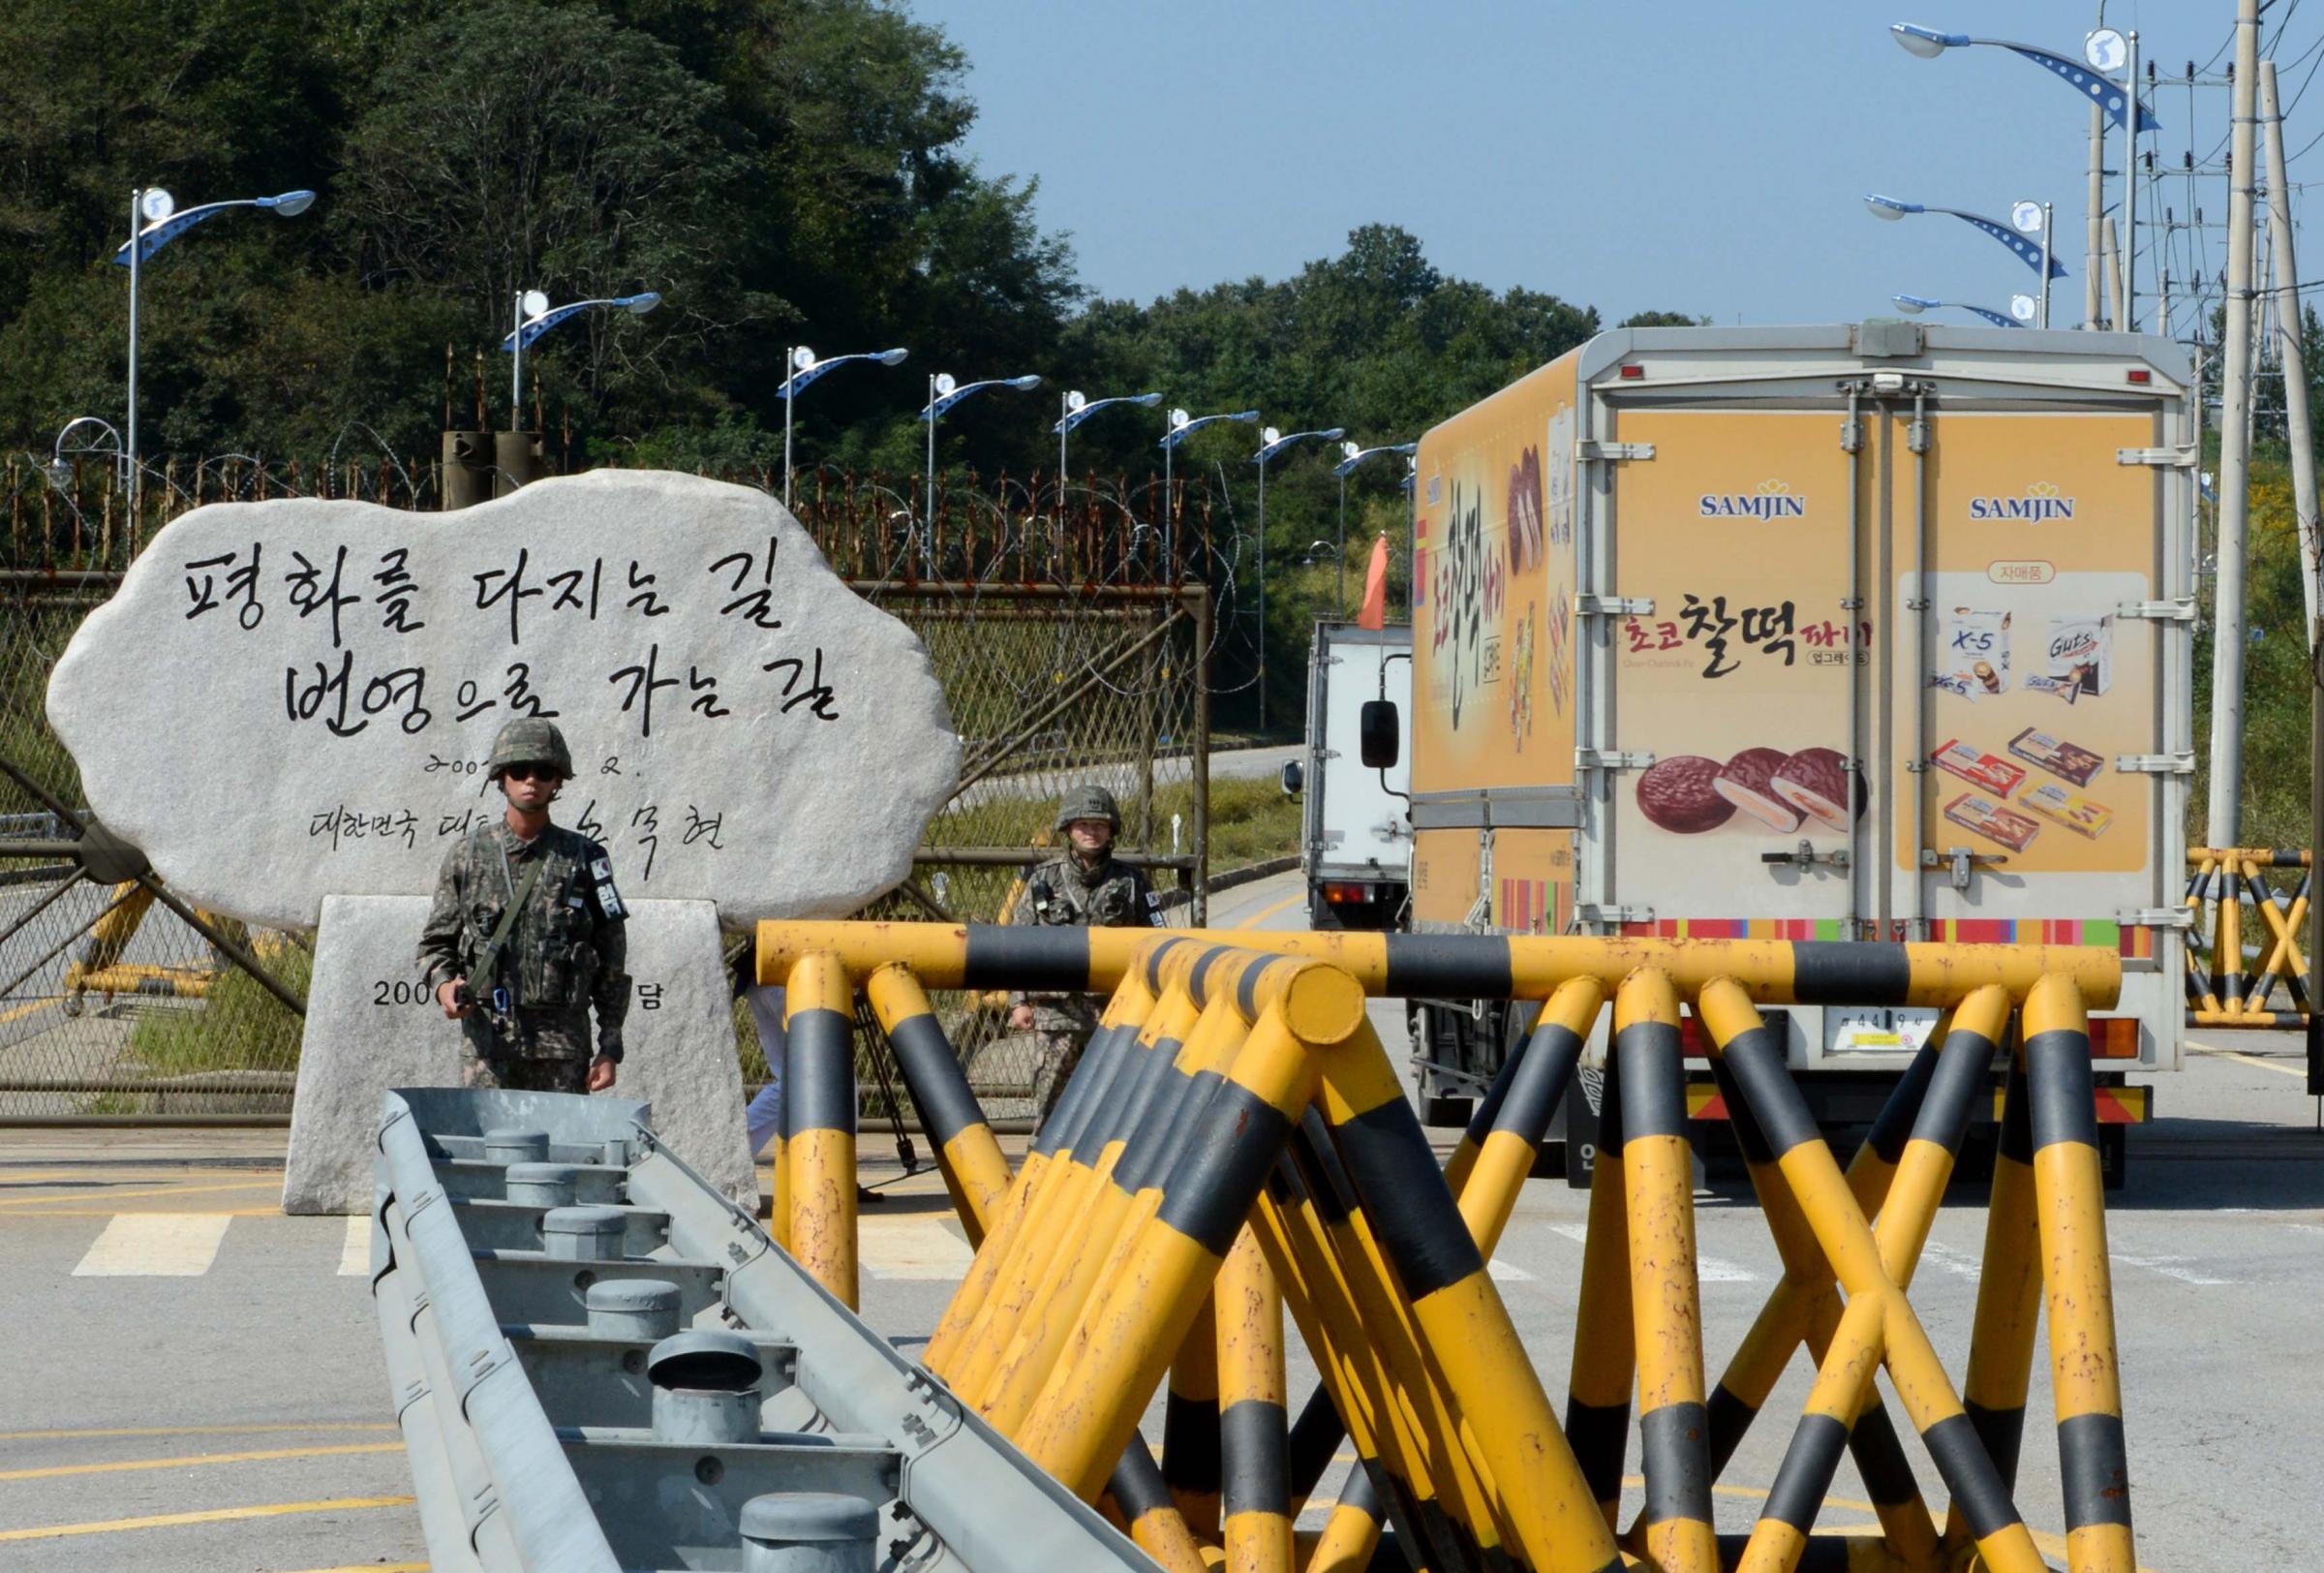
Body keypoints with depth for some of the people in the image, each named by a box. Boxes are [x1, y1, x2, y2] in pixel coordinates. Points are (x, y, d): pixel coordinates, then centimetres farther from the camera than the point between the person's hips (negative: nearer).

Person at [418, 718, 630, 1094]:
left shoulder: (582, 858, 6)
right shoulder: (468, 854, 7)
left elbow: (613, 960, 7)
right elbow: (435, 942, 12)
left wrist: (610, 1047, 2)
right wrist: (444, 985, -11)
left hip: (562, 1039, 0)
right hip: (487, 1036, 0)